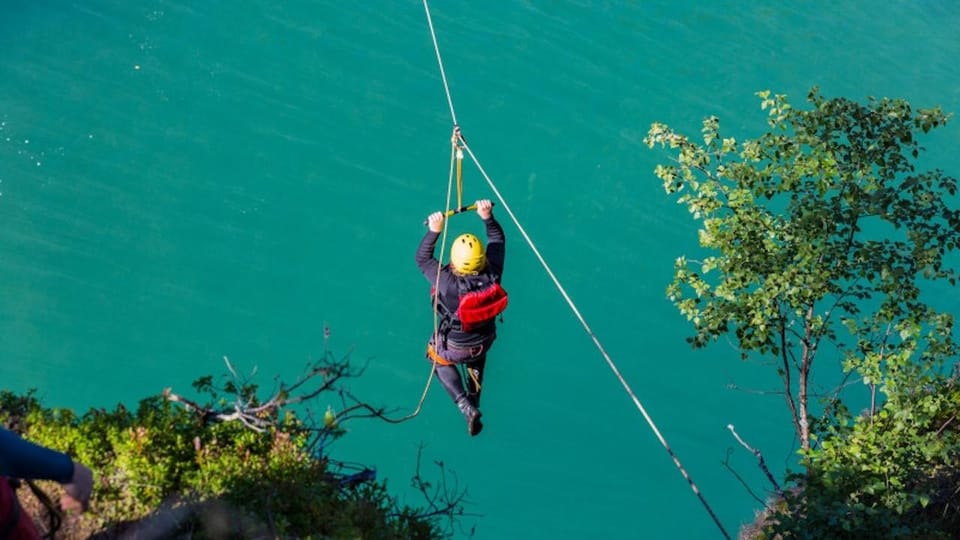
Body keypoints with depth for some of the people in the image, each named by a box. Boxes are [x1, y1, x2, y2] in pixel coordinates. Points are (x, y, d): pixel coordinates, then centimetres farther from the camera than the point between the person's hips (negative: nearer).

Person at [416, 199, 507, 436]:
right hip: (485, 341, 4)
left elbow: (423, 258, -29)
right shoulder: (492, 275, -30)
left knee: (440, 360, 30)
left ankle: (467, 407, 16)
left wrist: (434, 231, -34)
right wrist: (488, 217, -18)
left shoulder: (450, 284, -41)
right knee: (476, 361, 39)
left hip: (454, 347, -4)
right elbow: (498, 239, -13)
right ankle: (474, 400, 53)